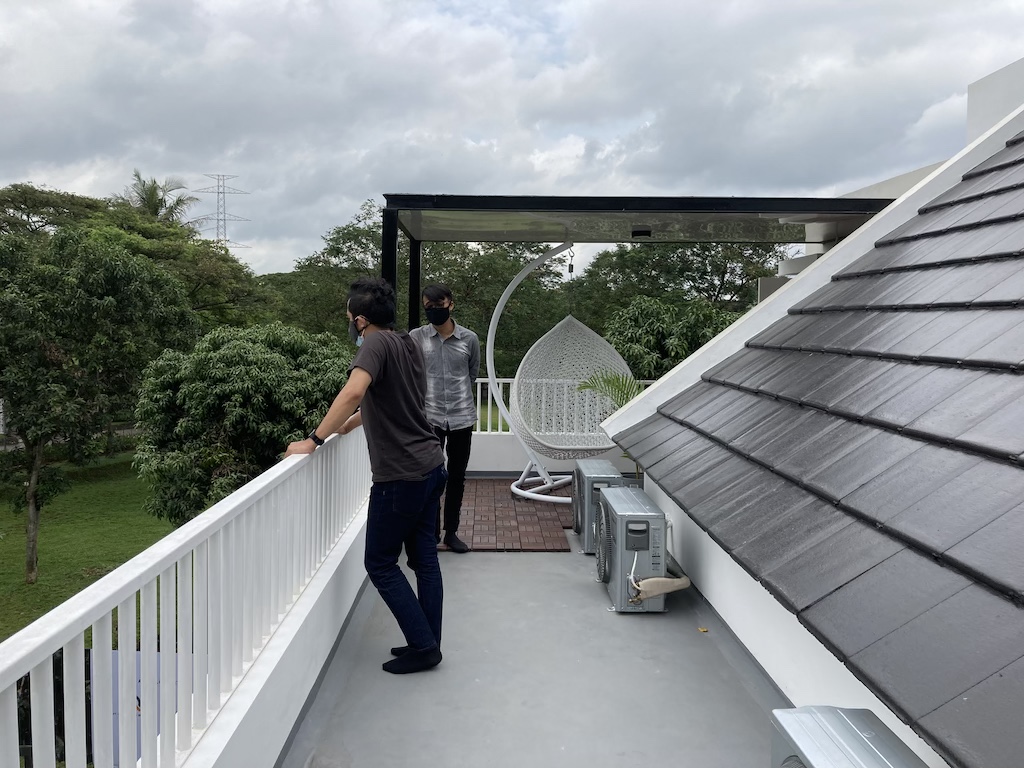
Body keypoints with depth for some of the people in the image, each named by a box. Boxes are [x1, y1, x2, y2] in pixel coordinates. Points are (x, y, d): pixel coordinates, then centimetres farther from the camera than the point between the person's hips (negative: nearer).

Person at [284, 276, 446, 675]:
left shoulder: (377, 343, -15)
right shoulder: (409, 344, 11)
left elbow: (354, 391, -33)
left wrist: (314, 441, -28)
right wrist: (349, 424, 30)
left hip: (401, 475, -9)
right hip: (431, 466, 9)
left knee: (381, 564, 6)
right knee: (424, 559, 14)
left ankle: (422, 646, 11)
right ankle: (428, 643, 23)